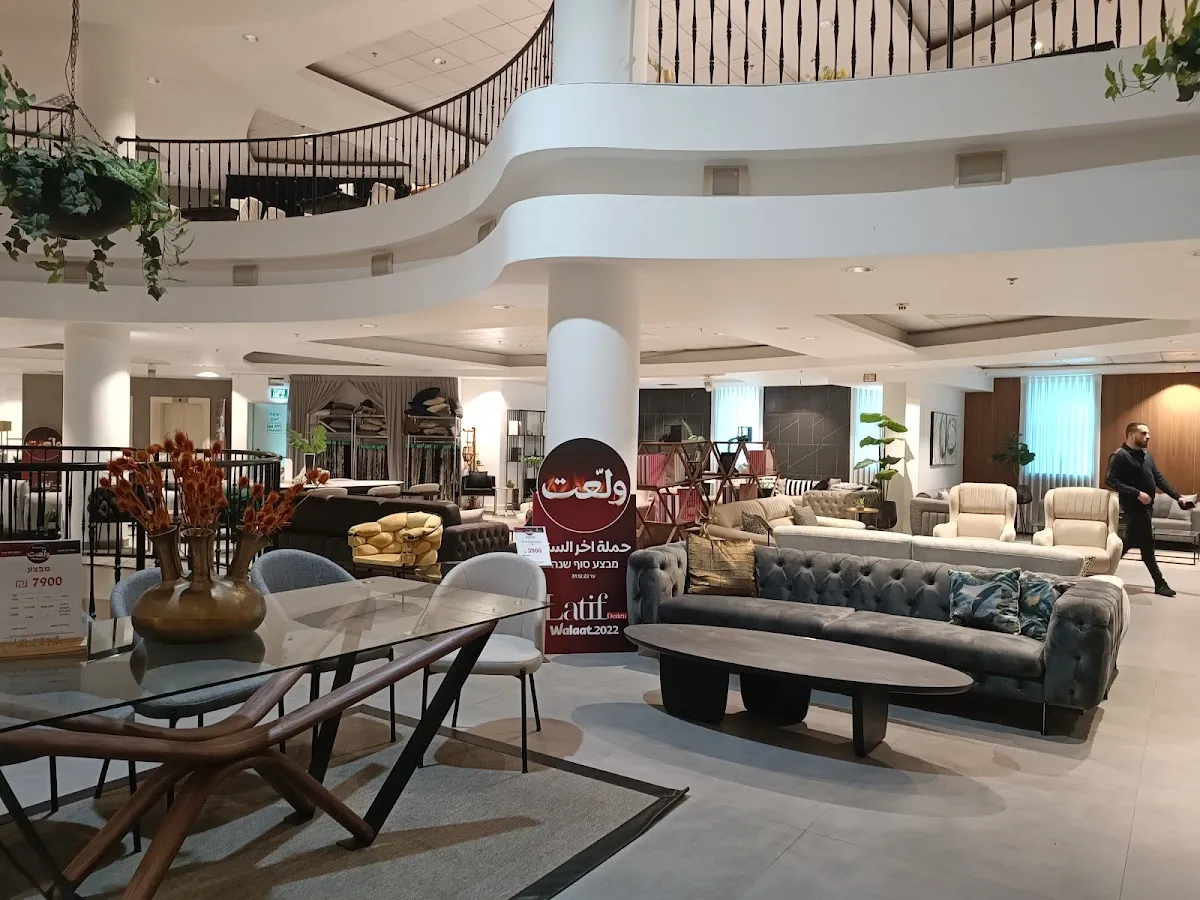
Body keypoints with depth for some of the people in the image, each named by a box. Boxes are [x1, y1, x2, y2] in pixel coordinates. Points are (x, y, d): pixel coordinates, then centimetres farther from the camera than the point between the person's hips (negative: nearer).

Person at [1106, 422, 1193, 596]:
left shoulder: (1146, 455, 14)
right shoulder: (1120, 456, -15)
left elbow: (1159, 478, 15)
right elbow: (1111, 480, -23)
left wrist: (1178, 497, 6)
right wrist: (1137, 493, -27)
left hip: (1144, 504, 9)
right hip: (1133, 504, -9)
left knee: (1132, 540, 12)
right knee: (1147, 542, -4)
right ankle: (1160, 583, 5)